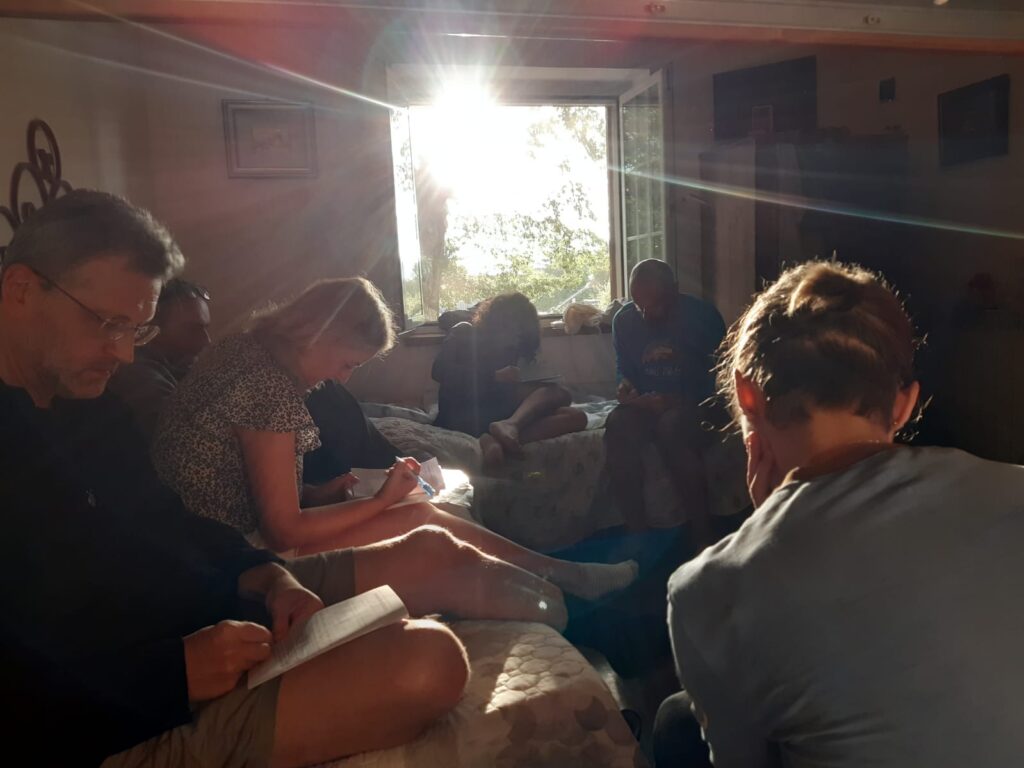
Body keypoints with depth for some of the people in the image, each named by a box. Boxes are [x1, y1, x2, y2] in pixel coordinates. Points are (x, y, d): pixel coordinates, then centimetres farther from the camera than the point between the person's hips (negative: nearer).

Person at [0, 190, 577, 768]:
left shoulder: (86, 406, 10)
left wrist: (266, 575, -1)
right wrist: (174, 672, -28)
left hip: (218, 615, 10)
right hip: (142, 716, -9)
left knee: (429, 553, 8)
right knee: (427, 659, -28)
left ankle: (558, 600, 34)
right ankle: (558, 606, 4)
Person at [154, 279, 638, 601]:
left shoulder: (250, 352, 6)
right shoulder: (269, 384, -24)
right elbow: (285, 531, -21)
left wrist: (323, 494, 1)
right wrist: (381, 500, -12)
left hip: (229, 539, 10)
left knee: (414, 514, 6)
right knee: (421, 522, -12)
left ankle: (553, 575, 9)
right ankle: (559, 575, 4)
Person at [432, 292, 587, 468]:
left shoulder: (510, 350, 23)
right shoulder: (464, 333, 10)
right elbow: (440, 371, -7)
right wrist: (495, 376, -13)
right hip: (461, 415, -6)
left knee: (577, 417, -18)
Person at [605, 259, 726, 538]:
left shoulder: (703, 316, -9)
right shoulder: (624, 319, 1)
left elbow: (717, 380, -9)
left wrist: (677, 401, -25)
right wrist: (625, 386, -11)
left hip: (695, 406, -3)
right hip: (647, 405, 3)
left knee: (671, 426, -38)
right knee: (617, 424, -32)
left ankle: (704, 536, -27)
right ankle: (636, 530, -24)